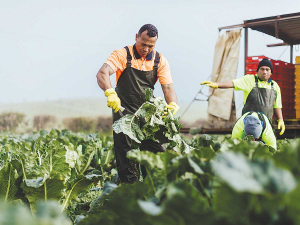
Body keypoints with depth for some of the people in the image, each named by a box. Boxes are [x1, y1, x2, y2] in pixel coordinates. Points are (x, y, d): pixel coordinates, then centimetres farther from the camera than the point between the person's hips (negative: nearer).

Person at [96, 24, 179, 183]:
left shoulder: (160, 61, 3)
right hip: (124, 111, -3)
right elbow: (102, 74, -22)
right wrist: (110, 93, -42)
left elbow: (168, 87, -4)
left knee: (157, 153, 0)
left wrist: (173, 104, -26)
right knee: (126, 156, -3)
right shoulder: (122, 55, -7)